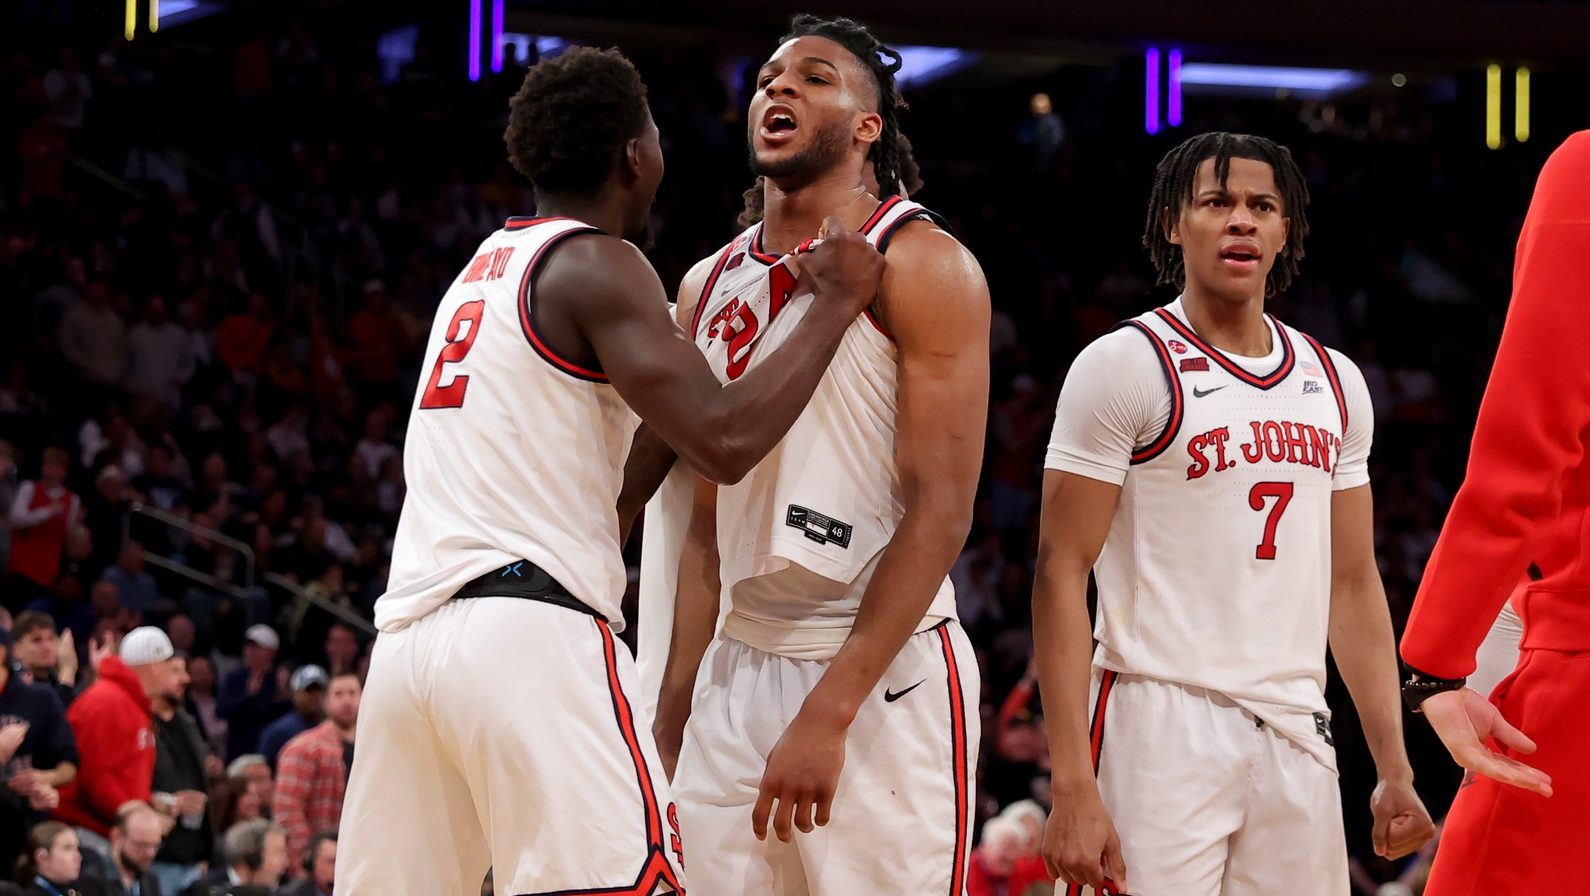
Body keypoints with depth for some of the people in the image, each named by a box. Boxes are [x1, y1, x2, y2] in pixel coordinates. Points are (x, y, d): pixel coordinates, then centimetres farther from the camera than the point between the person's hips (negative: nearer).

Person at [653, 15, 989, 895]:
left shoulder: (922, 266, -6)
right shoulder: (712, 286, 14)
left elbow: (940, 514, -13)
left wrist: (827, 713, -19)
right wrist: (675, 703, 12)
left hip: (883, 671, -6)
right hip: (738, 669, 6)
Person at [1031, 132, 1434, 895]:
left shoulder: (1334, 382, 15)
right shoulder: (1126, 365, -4)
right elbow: (1061, 574, -8)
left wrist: (1395, 770, 11)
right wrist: (1071, 785, -17)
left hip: (1296, 738, 6)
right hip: (1163, 722, -5)